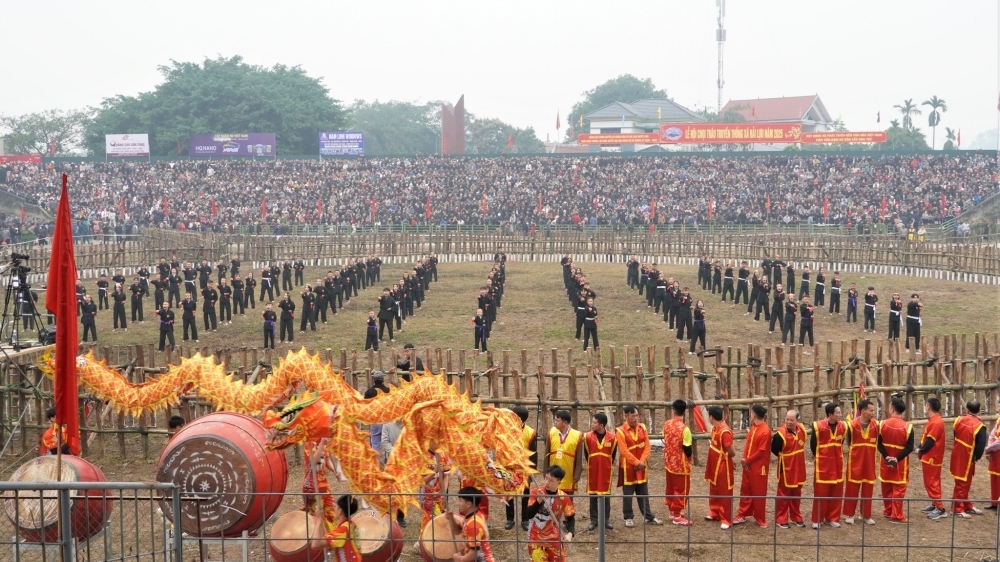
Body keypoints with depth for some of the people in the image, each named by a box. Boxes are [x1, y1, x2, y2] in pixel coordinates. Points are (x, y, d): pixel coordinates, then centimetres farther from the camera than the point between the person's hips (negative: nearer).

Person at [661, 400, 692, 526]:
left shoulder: (666, 424, -4)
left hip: (669, 462, 6)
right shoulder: (684, 428, -24)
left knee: (671, 488, 19)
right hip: (681, 464, -6)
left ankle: (672, 512, 30)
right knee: (681, 490, 5)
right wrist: (691, 452, 4)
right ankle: (677, 516, 11)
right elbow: (687, 450, -19)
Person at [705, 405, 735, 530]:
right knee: (714, 491, 21)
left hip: (723, 466, -10)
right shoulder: (715, 428, 3)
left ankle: (726, 519, 8)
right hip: (714, 465, 10)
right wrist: (710, 444, -2)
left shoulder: (724, 431, -26)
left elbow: (731, 452, -21)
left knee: (725, 493, 1)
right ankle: (715, 513, 36)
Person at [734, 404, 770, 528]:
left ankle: (761, 519, 14)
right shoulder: (753, 427, 6)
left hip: (759, 467, -8)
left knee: (758, 493, 3)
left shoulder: (765, 431, -20)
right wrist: (745, 459, -4)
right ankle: (742, 516, 25)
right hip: (748, 466, 8)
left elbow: (761, 452, -20)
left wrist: (747, 460, -13)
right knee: (745, 491, 15)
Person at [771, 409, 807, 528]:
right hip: (786, 469, -6)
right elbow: (774, 449, -12)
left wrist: (797, 457, 9)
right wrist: (783, 457, -2)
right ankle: (781, 520, 12)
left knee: (796, 494, 17)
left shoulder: (802, 429, -4)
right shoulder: (781, 434, -24)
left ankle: (796, 517, 29)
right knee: (784, 494, 4)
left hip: (798, 469, 6)